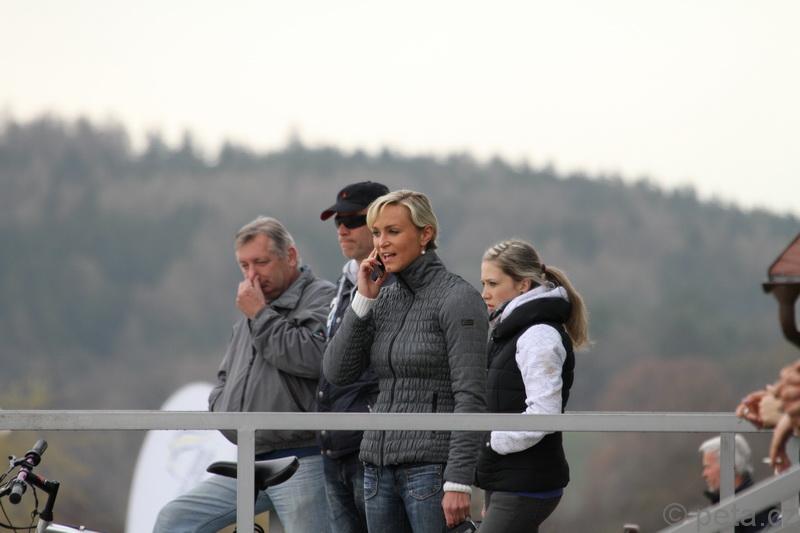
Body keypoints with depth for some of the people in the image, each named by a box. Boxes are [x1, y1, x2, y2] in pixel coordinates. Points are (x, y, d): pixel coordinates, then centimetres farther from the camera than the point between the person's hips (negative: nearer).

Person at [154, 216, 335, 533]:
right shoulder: (249, 315, 22)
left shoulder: (322, 298, -4)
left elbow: (312, 358, -22)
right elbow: (227, 375, 34)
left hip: (301, 464, -8)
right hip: (248, 465, 8)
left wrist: (260, 316, -11)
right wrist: (220, 407, 11)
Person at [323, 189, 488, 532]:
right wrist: (363, 299, -1)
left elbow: (470, 398, -13)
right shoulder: (384, 299, 13)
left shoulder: (458, 299, -8)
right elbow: (337, 372, 6)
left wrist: (458, 483, -19)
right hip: (380, 466, 7)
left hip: (432, 466, -7)